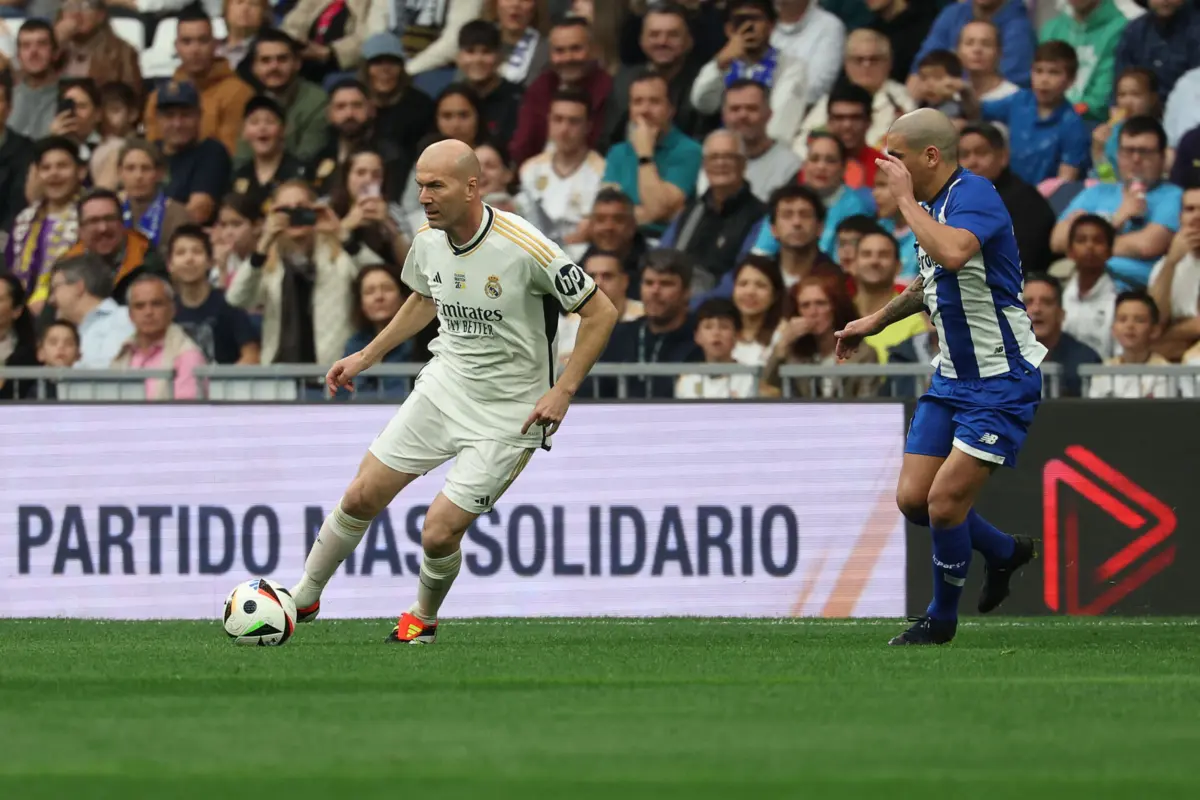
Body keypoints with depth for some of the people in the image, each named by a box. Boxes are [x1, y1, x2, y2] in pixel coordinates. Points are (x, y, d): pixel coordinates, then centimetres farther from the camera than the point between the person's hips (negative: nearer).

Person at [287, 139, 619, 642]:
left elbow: (601, 313, -15)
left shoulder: (525, 249, -24)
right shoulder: (428, 241, -4)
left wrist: (563, 390, -20)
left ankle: (423, 618, 22)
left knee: (439, 533, -9)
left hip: (508, 413, -6)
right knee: (361, 497, 2)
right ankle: (304, 598, 22)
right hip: (443, 387, 6)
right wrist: (367, 356, 18)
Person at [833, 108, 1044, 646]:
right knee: (913, 499, 3)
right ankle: (1005, 552, 29)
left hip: (1000, 380, -9)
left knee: (945, 502, -10)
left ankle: (942, 617, 11)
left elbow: (952, 254, -41)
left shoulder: (974, 195, -19)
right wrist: (877, 321, 30)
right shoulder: (934, 205, 10)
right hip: (953, 377, 9)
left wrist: (906, 199, -29)